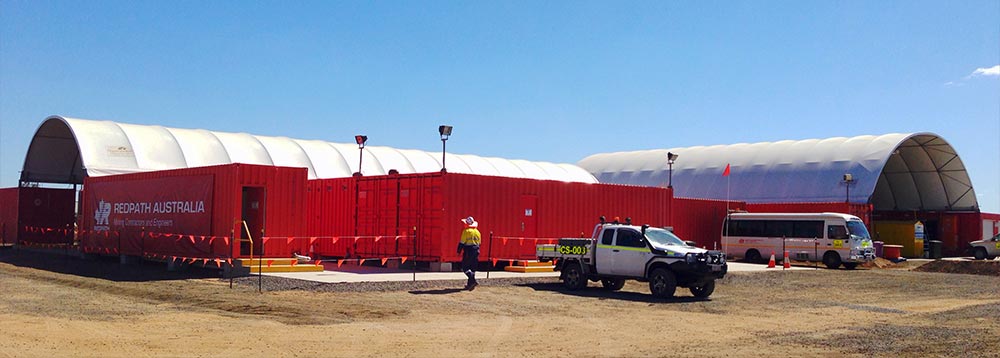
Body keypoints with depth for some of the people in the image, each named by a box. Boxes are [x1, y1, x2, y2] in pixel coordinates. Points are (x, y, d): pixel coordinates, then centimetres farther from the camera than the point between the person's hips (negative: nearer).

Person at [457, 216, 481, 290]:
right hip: (476, 251, 6)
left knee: (465, 267, 0)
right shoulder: (477, 232, 10)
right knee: (473, 268, 11)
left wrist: (459, 251, -3)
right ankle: (470, 284, 14)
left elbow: (462, 242, -10)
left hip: (468, 250, -6)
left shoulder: (466, 231, -9)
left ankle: (473, 280, -17)